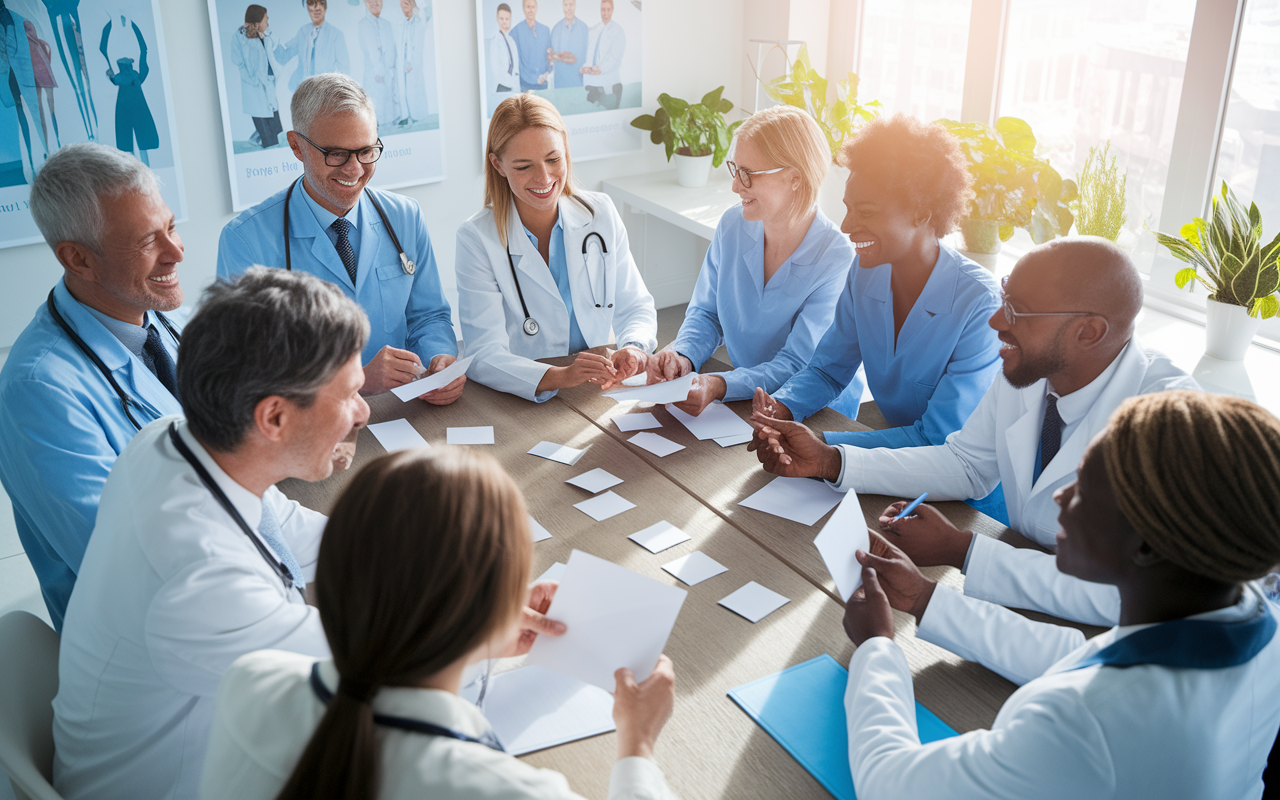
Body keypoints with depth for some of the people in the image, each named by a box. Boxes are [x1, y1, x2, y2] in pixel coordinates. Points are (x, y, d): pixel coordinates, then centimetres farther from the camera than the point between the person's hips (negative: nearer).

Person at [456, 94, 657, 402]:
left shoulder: (601, 213, 3)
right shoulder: (477, 238, -9)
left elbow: (635, 307, 6)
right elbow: (484, 356, -17)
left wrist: (634, 348, -18)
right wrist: (557, 377, -35)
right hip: (521, 399, -2)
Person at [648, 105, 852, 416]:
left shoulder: (836, 259, -19)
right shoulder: (732, 226, -2)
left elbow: (796, 365, -22)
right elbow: (705, 313, 7)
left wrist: (719, 386, -38)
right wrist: (682, 355, -17)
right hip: (736, 402, 6)